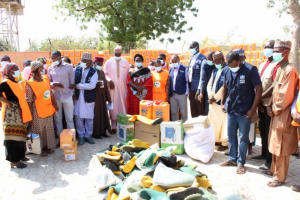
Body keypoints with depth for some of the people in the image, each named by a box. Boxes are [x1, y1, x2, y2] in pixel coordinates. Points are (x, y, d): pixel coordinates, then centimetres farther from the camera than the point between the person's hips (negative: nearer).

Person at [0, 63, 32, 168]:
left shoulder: (16, 82, 16)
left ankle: (19, 155, 26)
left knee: (20, 134, 14)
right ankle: (14, 160, -2)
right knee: (13, 134, -6)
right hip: (11, 113, -9)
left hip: (19, 112, 9)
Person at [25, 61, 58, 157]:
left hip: (49, 110, 6)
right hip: (38, 112, -6)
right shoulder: (29, 84, -17)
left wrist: (55, 105, 11)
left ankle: (47, 147, 34)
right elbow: (29, 101, -15)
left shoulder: (46, 79, 2)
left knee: (49, 130, 16)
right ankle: (40, 149, 27)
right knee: (39, 131, 9)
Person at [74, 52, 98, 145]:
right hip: (78, 97, 2)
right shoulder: (76, 70, 1)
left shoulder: (94, 72, -7)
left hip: (89, 98, -1)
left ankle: (88, 135, 26)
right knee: (78, 118, 6)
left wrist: (77, 85, -20)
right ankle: (81, 136, 22)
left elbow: (92, 85, -19)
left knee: (89, 118, 9)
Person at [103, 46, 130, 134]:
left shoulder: (125, 62, 7)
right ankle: (114, 127, 7)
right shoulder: (109, 62, 4)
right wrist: (109, 80, -15)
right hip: (112, 88, -1)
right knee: (113, 106, 1)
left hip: (122, 88, 1)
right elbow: (104, 74, 2)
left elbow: (128, 74, 8)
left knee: (122, 105, 3)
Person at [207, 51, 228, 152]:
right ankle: (217, 140, 26)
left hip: (222, 102, -8)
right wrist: (211, 95, -2)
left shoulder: (227, 70, -11)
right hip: (213, 101, 8)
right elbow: (209, 84, 15)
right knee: (214, 121, 13)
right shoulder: (215, 70, 15)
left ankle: (224, 143, 13)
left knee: (223, 122, 1)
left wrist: (215, 97, -12)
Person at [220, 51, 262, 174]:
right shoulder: (227, 71, 4)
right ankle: (232, 159, 29)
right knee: (231, 136, 14)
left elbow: (259, 89, -11)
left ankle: (241, 162, 17)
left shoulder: (250, 70, -11)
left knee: (243, 138, 4)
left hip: (244, 111, -5)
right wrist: (223, 103, 12)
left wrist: (253, 109, -14)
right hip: (231, 110, 5)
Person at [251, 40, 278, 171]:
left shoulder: (276, 65, -13)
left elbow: (274, 86, -21)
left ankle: (270, 161, 9)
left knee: (269, 133, -1)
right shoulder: (262, 65, 14)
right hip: (261, 104, 8)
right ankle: (264, 154, 34)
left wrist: (260, 97, -17)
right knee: (263, 131, 18)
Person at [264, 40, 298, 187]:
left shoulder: (290, 70, -17)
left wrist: (275, 109, -10)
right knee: (274, 143, 18)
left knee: (281, 147, 0)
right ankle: (274, 169, 33)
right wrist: (270, 106, 5)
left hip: (283, 114, -9)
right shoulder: (279, 69, 12)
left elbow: (286, 95, -20)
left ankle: (280, 177, 12)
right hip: (276, 113, 9)